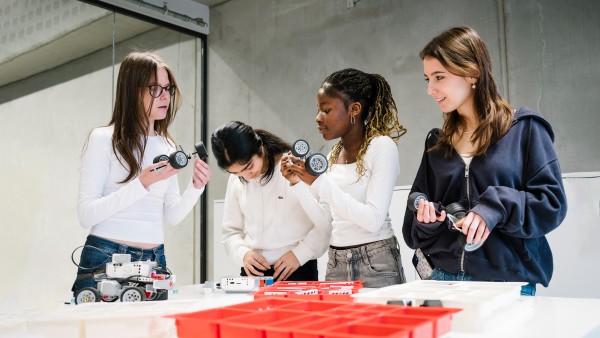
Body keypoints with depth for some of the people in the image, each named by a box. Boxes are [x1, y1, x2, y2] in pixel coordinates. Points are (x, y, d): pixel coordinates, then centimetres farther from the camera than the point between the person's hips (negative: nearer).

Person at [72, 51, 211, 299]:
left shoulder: (168, 147, 9)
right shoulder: (103, 139, -6)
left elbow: (172, 216, 11)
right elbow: (86, 215, -13)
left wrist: (196, 187, -7)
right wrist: (142, 184, -22)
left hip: (154, 260, 5)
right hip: (105, 258, -5)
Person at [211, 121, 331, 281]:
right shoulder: (235, 181, 8)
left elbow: (329, 221, -9)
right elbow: (231, 231, 15)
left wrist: (300, 254, -13)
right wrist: (243, 253, -3)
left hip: (298, 271, -3)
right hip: (253, 271, 4)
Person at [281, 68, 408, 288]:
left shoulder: (382, 147, -10)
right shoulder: (333, 154, 8)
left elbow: (373, 220, -20)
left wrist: (319, 182, -23)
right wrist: (298, 182, 1)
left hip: (376, 264, -5)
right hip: (336, 264, 6)